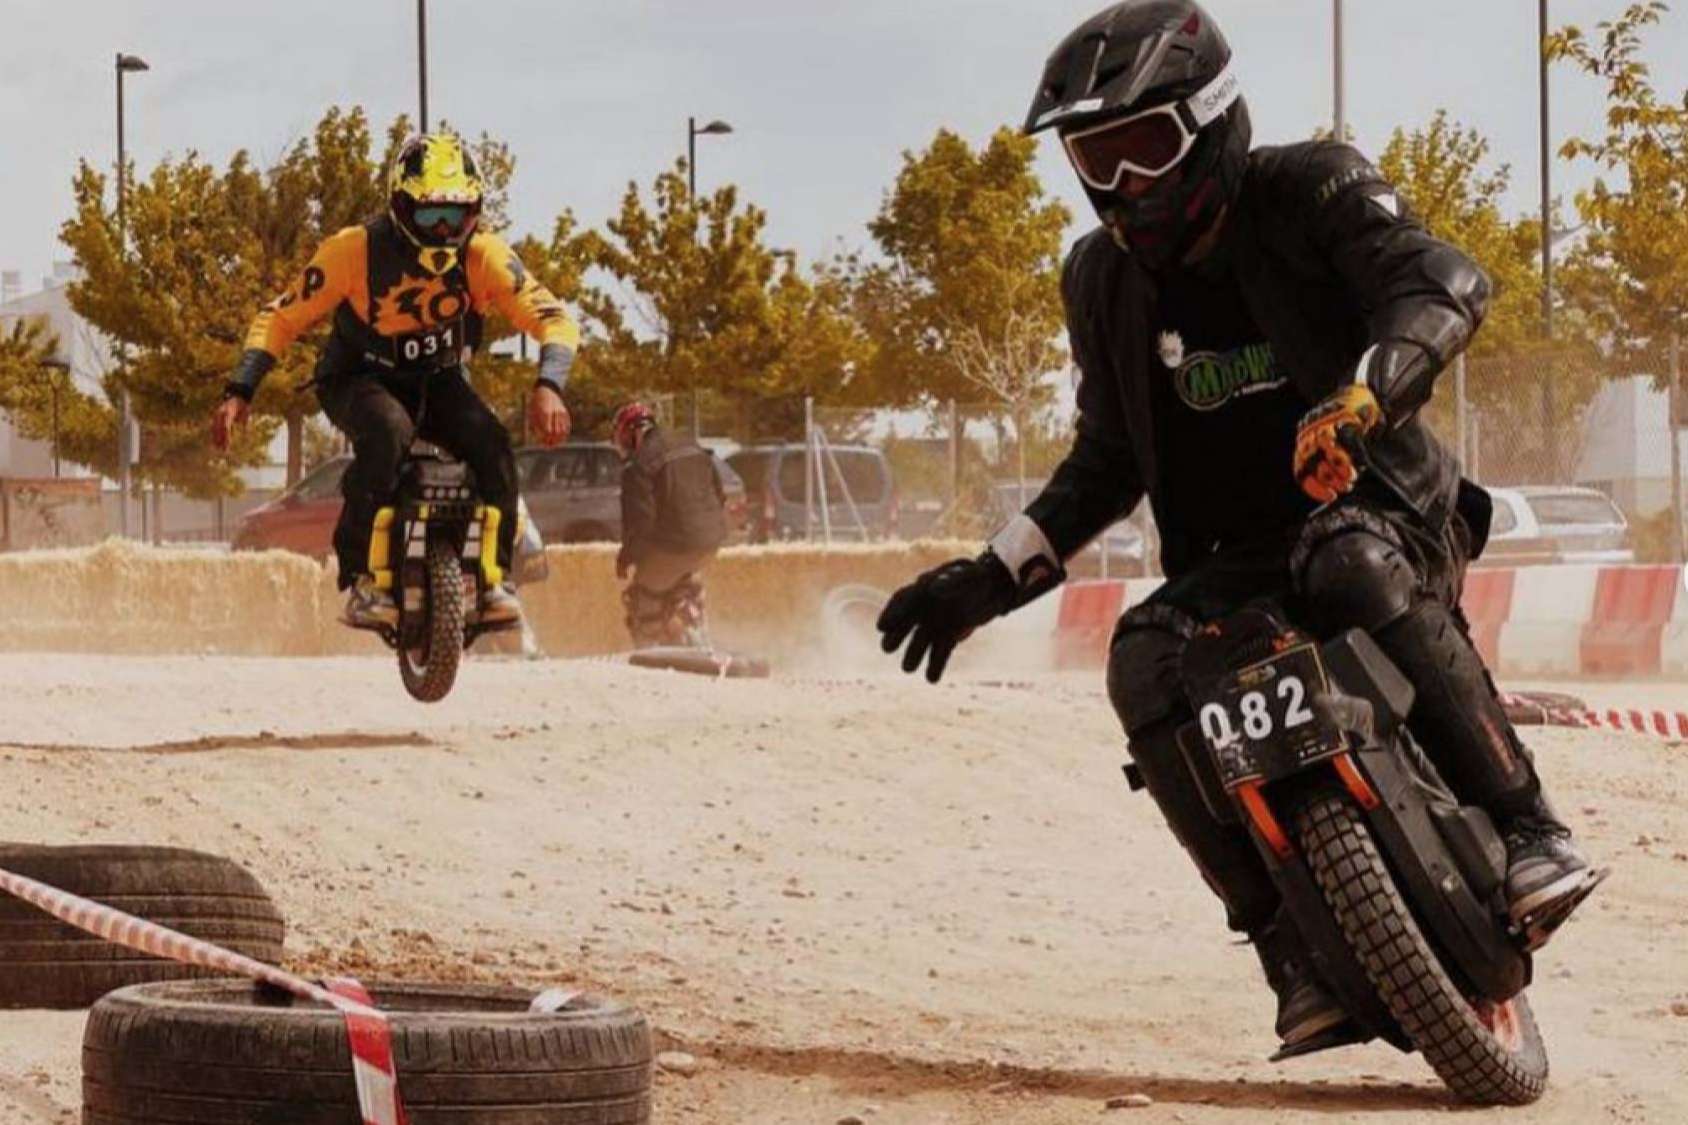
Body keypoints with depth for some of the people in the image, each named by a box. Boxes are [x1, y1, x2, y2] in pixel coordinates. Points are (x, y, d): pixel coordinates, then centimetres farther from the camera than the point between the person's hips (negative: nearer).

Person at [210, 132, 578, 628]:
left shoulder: (484, 255, -16)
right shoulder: (355, 251, -21)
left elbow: (553, 317, -17)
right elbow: (281, 318, -14)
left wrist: (548, 387, -37)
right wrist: (239, 392, -25)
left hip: (438, 380, 3)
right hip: (361, 378, -3)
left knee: (490, 443, -27)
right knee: (387, 433, -37)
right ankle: (361, 577, -30)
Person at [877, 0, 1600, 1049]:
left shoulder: (1309, 193, -9)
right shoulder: (1106, 277, 8)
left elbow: (1444, 280, -27)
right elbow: (1108, 460, 19)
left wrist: (1361, 396, -47)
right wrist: (994, 577, 8)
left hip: (1382, 505, -5)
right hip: (1234, 559, 5)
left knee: (1355, 567, -40)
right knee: (1147, 665, -27)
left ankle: (1528, 830, -32)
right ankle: (1298, 947, -25)